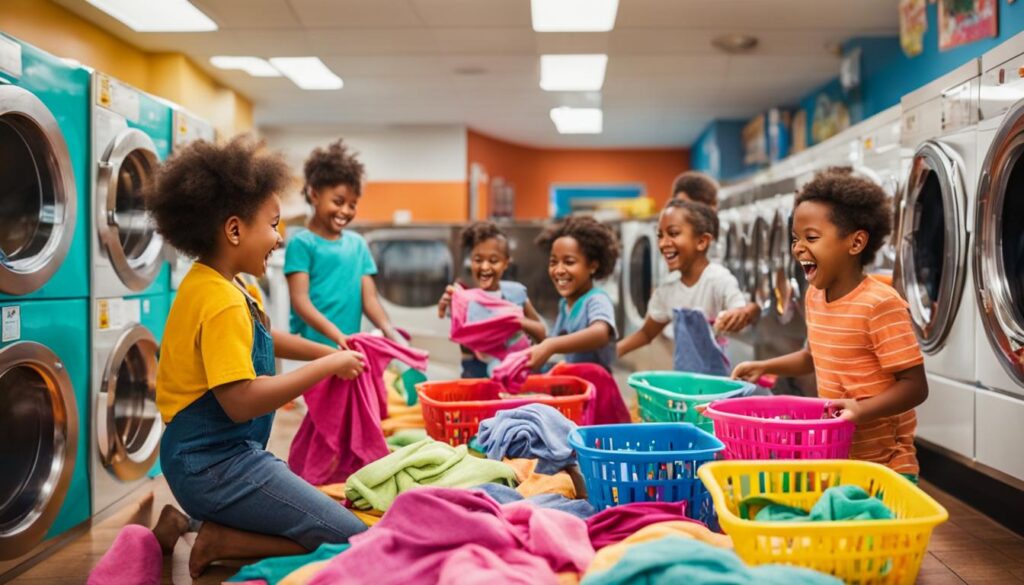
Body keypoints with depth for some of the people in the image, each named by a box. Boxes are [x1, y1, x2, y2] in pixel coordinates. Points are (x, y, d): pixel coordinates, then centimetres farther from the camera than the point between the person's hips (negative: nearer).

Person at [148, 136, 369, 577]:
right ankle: (222, 539, -8)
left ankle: (190, 523, 12)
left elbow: (261, 338, 28)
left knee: (315, 509, 22)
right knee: (354, 542, -11)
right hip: (216, 464, -10)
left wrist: (328, 353, 18)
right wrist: (326, 368, -19)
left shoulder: (217, 285, 10)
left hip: (212, 455, 10)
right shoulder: (223, 301, -22)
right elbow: (241, 401, -28)